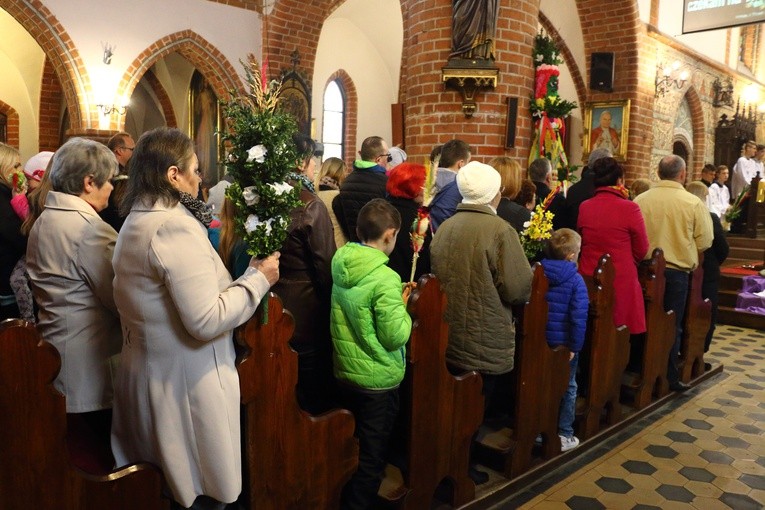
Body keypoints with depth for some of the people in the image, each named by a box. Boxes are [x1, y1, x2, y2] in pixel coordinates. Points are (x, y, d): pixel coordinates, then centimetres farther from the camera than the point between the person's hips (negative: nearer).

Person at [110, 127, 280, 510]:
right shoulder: (176, 227, -22)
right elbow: (207, 321, -27)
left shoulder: (136, 221, 8)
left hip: (146, 373, 10)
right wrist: (258, 280, -16)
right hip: (185, 382, -9)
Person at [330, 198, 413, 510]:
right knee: (371, 457, 10)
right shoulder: (385, 278, -24)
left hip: (344, 372, 7)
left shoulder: (341, 265, -2)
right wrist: (403, 307, -5)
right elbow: (395, 337, -21)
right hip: (378, 379, -7)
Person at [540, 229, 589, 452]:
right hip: (564, 342, -3)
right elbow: (579, 316, -19)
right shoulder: (575, 279, -15)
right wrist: (575, 345, -13)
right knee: (567, 387, 12)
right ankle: (564, 435, 19)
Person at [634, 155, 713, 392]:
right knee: (672, 326, 11)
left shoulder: (640, 200, -8)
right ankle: (669, 377, 17)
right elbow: (704, 242, -6)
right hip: (677, 270, -2)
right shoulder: (693, 203, -11)